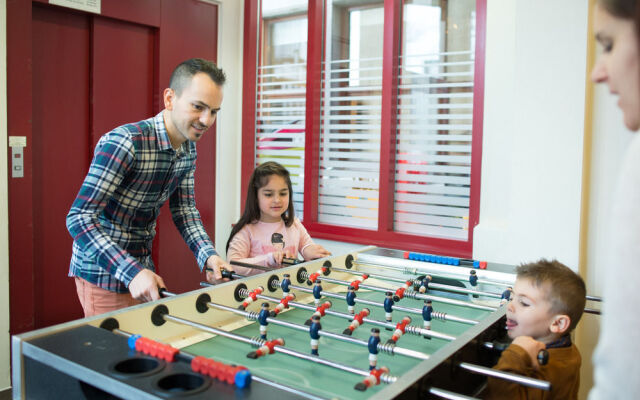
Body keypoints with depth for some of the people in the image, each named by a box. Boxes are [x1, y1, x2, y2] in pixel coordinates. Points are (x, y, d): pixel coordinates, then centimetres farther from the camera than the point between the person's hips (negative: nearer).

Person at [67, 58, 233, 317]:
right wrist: (131, 273, -35)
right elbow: (79, 218, -28)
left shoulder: (189, 149, 0)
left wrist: (208, 256, -11)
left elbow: (184, 209, 5)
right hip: (104, 273, -8)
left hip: (142, 267, 8)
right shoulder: (124, 143, -26)